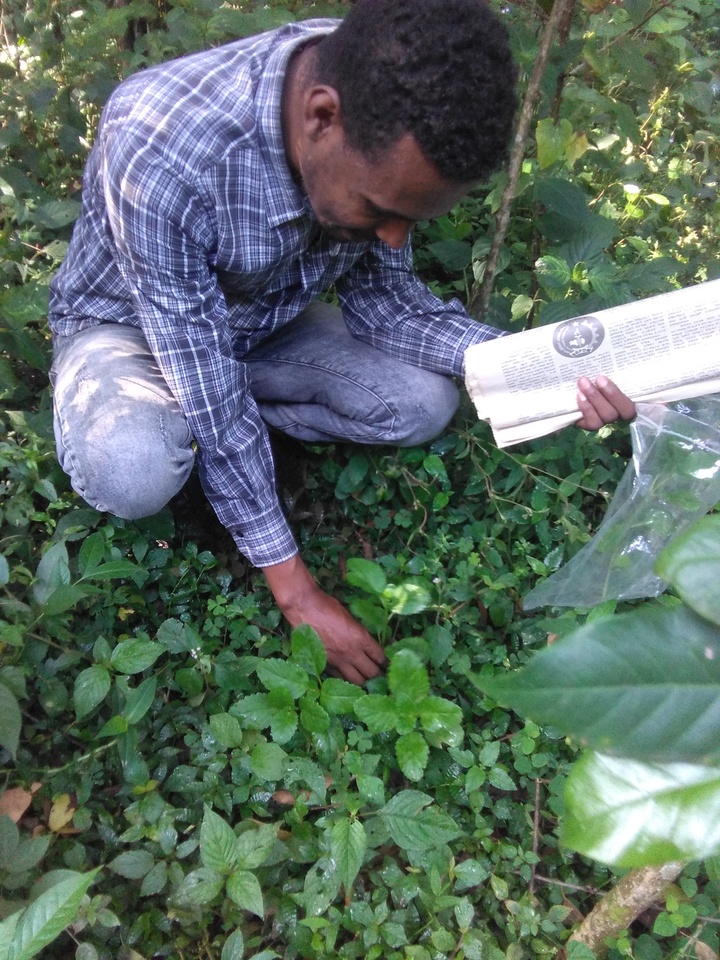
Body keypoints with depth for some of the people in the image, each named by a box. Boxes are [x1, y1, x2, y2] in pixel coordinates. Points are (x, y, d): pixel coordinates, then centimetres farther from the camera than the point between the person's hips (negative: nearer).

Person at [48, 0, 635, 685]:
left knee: (424, 403, -16)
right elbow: (206, 390, -34)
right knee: (132, 473, -35)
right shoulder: (158, 147, -38)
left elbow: (377, 297, -9)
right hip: (127, 322, -3)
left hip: (262, 321, 4)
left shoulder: (387, 130, -22)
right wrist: (295, 590, -27)